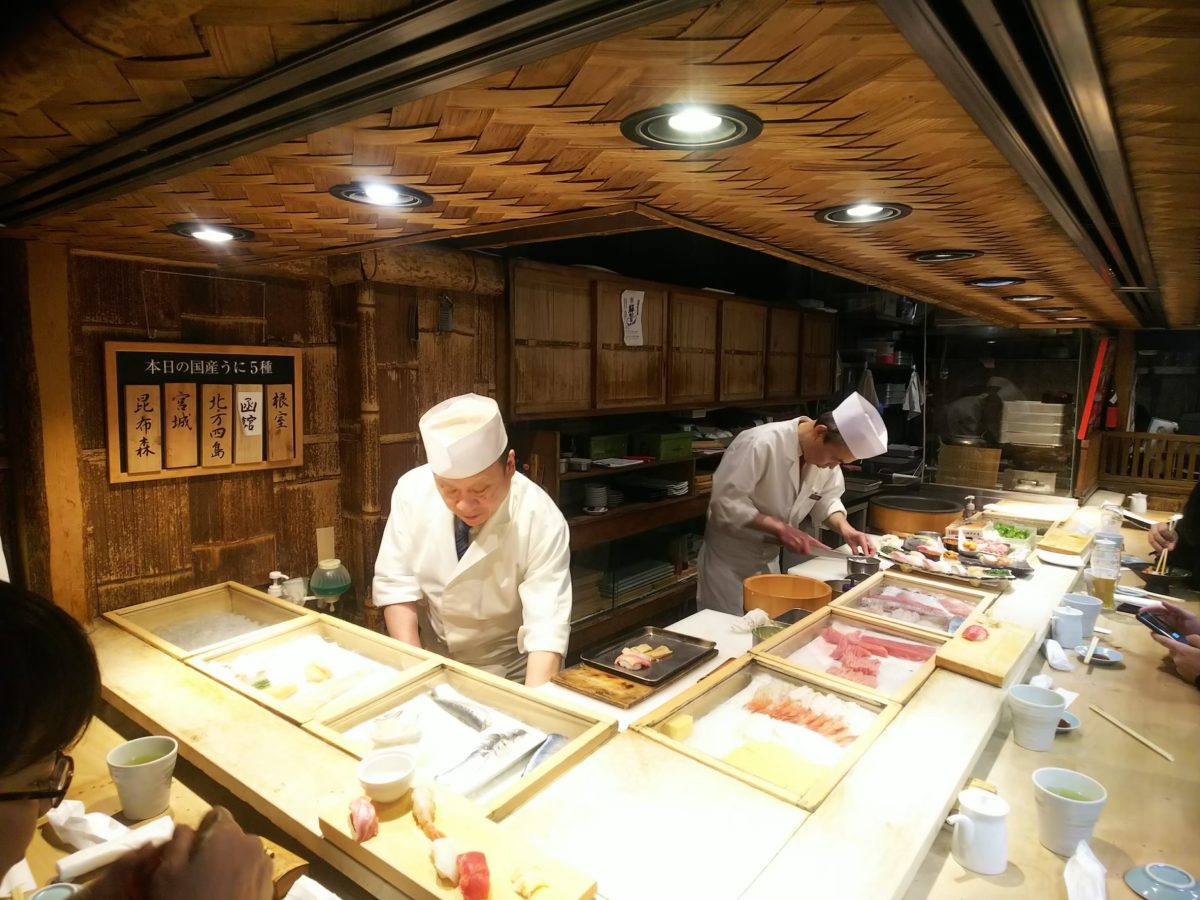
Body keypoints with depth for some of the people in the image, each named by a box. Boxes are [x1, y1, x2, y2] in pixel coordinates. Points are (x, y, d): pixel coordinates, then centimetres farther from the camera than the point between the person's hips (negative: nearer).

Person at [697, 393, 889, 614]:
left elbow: (826, 499, 8)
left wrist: (845, 527, -10)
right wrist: (779, 527, -31)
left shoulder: (825, 452, -5)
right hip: (728, 559, -7)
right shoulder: (761, 443, -28)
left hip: (769, 560, 7)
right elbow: (726, 501, -29)